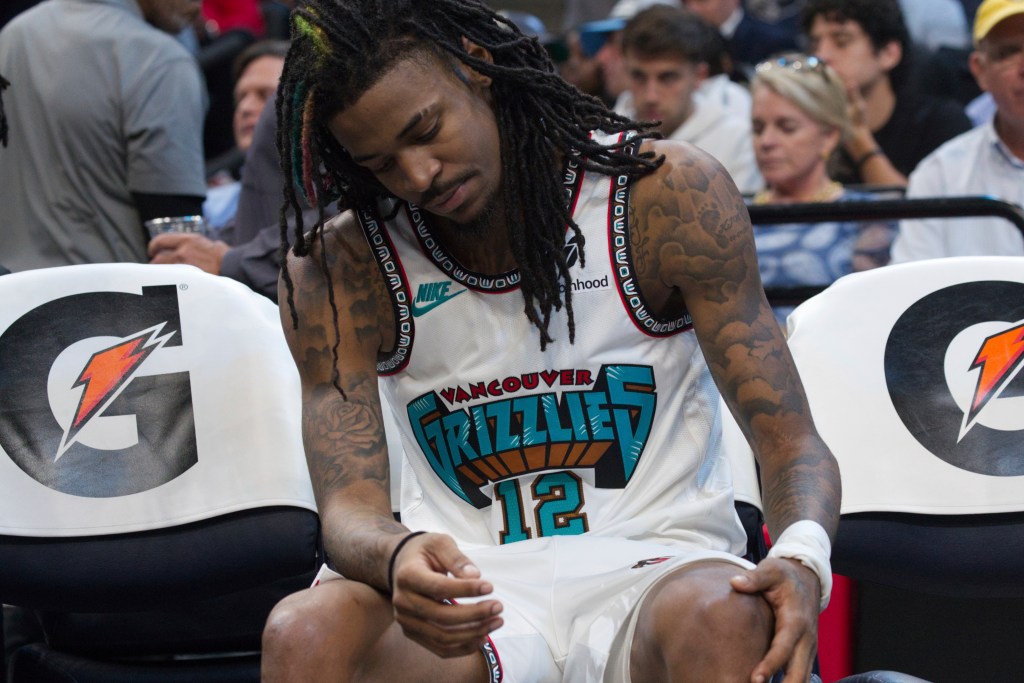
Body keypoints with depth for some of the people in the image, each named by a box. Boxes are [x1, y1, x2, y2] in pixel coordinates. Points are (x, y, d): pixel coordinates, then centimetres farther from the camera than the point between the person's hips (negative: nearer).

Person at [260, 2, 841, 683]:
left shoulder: (668, 193, -4)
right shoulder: (338, 268, -1)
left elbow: (791, 442, -5)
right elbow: (350, 506, -6)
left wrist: (801, 558, -29)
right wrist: (398, 559, -33)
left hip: (656, 567, -1)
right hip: (468, 589, 2)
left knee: (725, 620, -39)